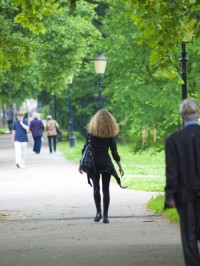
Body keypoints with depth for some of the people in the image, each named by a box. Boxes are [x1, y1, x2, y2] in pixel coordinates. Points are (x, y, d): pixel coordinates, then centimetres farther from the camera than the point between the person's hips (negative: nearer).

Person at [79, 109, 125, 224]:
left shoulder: (91, 132, -2)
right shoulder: (111, 133, -1)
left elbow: (85, 149, -3)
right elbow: (114, 151, -1)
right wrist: (120, 167, 6)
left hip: (94, 163, 0)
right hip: (106, 163, 0)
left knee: (96, 188, 13)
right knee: (106, 189, 3)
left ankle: (98, 212, 1)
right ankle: (105, 215, 0)